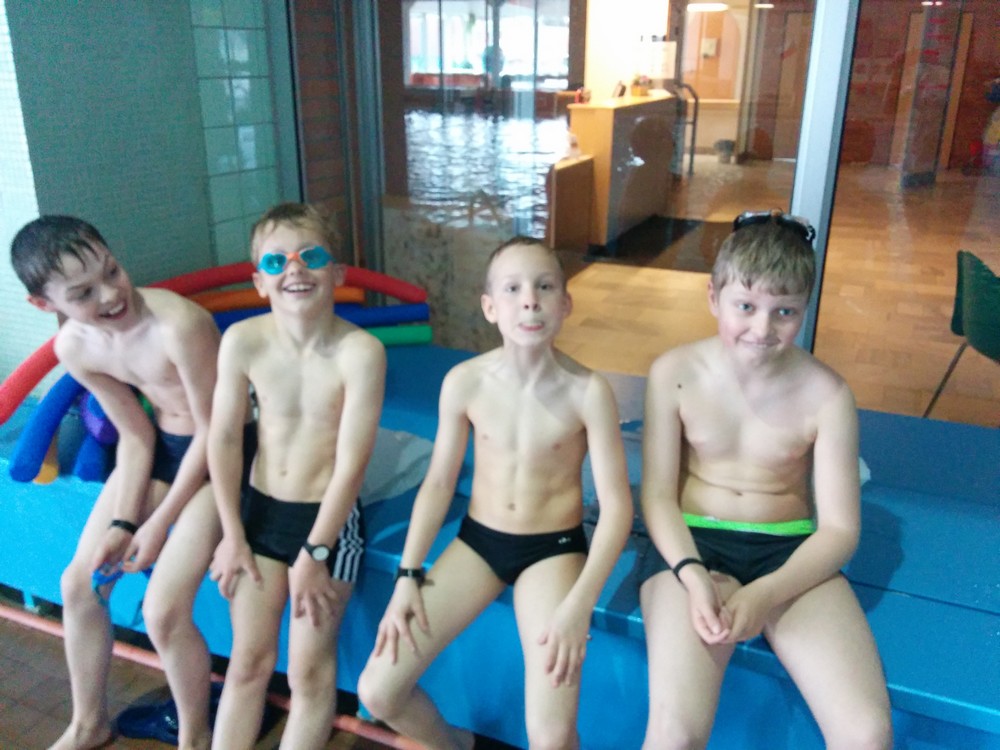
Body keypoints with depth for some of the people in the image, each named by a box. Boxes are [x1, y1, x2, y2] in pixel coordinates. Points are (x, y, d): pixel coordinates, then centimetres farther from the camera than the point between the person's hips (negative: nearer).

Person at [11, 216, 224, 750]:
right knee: (79, 583, 10)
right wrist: (122, 521, -6)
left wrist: (159, 524, -15)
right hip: (161, 448, 7)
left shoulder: (178, 324, -32)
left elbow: (214, 431, -22)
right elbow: (135, 435, 1)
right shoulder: (74, 346, -10)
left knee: (163, 611, -13)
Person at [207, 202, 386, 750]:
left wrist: (314, 554, -14)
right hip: (259, 511, 3)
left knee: (309, 671, 7)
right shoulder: (243, 340, -12)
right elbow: (223, 439, -4)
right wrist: (232, 535, 0)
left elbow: (351, 463, -19)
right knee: (248, 662, 13)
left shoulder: (360, 351, -23)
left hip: (327, 518, -3)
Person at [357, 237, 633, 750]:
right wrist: (408, 575, -5)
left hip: (554, 547, -2)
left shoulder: (589, 392, -18)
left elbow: (616, 506, -15)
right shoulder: (464, 382, -11)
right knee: (377, 691, -3)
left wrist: (578, 607, -22)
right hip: (477, 539, 3)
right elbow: (438, 483, -1)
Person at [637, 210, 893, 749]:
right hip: (692, 542, -1)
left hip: (791, 550, 1)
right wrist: (692, 575, -20)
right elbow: (658, 496, -3)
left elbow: (839, 528, -5)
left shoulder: (826, 394, -7)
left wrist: (764, 594, -21)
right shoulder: (675, 373, -7)